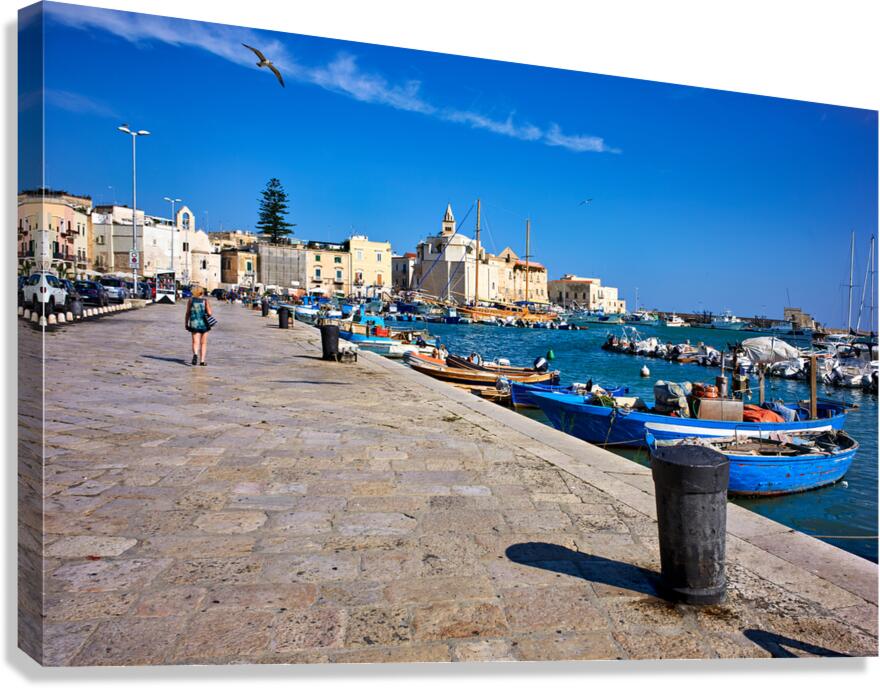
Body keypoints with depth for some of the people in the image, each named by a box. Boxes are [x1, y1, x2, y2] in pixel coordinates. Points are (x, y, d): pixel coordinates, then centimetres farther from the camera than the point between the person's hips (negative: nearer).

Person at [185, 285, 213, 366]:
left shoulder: (191, 300, 1)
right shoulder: (205, 301, -4)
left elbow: (187, 313, 2)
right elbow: (209, 313, -10)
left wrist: (186, 323, 9)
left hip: (194, 323, 1)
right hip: (204, 324, -1)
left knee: (195, 342, -2)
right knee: (203, 343, 11)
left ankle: (195, 354, -32)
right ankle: (202, 361, 13)